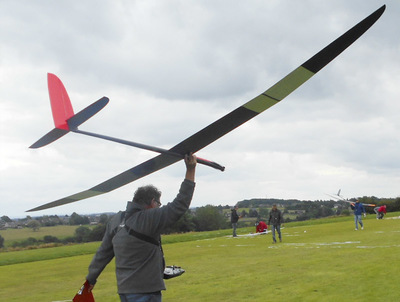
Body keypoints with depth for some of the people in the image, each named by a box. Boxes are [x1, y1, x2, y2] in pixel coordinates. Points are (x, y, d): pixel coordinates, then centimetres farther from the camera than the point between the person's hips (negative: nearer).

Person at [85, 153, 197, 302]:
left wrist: (91, 278, 26)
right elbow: (180, 204, -15)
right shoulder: (150, 219, -15)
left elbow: (103, 252, 14)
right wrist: (191, 170, -11)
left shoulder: (116, 220, 7)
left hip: (124, 289, 8)